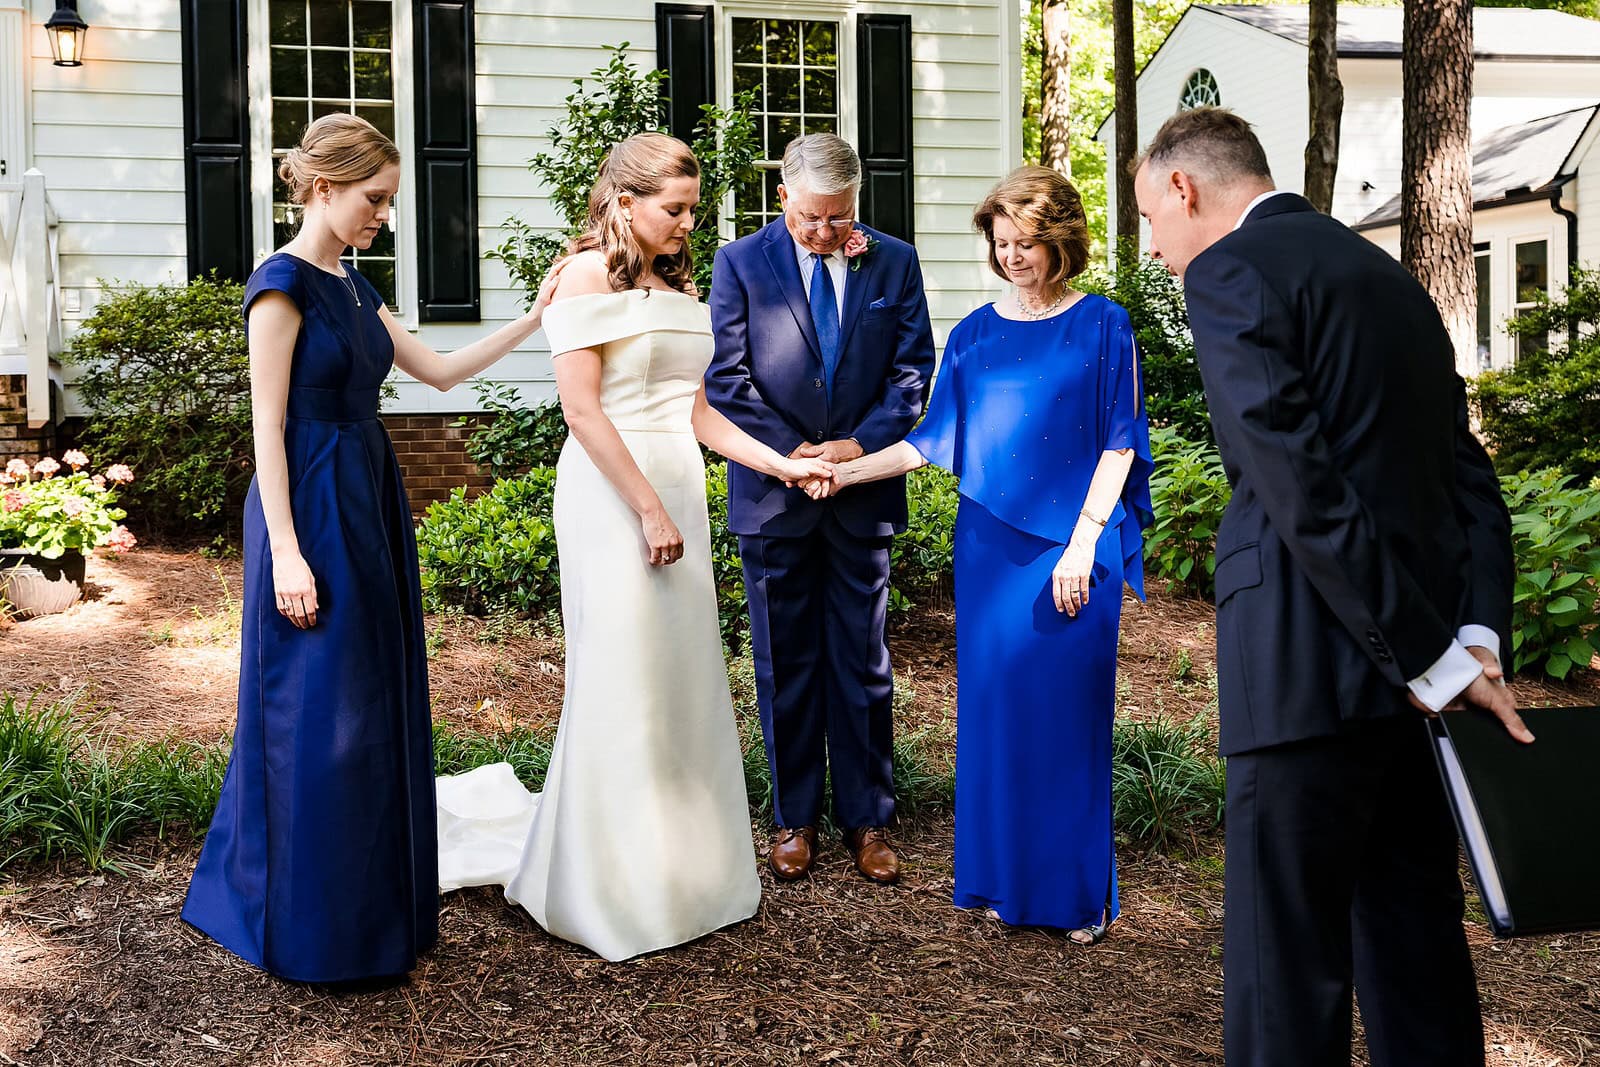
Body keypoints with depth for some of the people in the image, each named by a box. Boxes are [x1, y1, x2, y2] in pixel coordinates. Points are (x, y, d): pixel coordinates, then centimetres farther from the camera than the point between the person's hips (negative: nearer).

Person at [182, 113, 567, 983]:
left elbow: (438, 370, 17)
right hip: (313, 509, -9)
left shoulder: (352, 287, 13)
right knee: (319, 714, -1)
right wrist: (285, 551, -19)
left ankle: (372, 904, 28)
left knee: (377, 700, 14)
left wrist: (532, 320, 11)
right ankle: (312, 925, 13)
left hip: (369, 503, 9)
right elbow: (268, 425, -15)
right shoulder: (283, 283, -11)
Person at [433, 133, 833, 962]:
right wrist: (648, 509, -16)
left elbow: (693, 410, 15)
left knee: (683, 675, 10)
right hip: (613, 493, -7)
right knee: (621, 682, -2)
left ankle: (679, 869, 23)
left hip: (678, 489, 7)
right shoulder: (587, 276, -6)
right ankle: (612, 888, 11)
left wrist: (781, 464, 5)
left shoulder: (680, 287, 16)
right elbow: (581, 408, -13)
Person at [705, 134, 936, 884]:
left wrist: (861, 443, -12)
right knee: (785, 665, 8)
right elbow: (727, 378, -4)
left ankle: (867, 818, 20)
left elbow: (914, 367, 2)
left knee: (863, 661, 8)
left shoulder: (894, 262, 3)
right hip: (774, 493, -1)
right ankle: (794, 817, 21)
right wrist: (794, 452, -11)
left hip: (864, 491, 1)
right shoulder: (740, 262, -1)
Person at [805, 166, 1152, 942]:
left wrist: (1081, 545, -11)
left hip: (1074, 546, -3)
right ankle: (1004, 877, 18)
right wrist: (847, 471, 2)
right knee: (994, 704, 5)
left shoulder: (1102, 326, 0)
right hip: (992, 543, 3)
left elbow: (1119, 443, -3)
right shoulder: (974, 335, 10)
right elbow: (936, 439, 11)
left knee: (1070, 708, 1)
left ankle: (1077, 888, 14)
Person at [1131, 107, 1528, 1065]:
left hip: (1313, 666, -8)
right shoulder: (1390, 275, 19)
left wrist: (1435, 660, -14)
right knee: (1417, 941, 17)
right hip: (1417, 653, 8)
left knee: (1288, 962, 2)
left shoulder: (1227, 273, -7)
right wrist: (1478, 641, 0)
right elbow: (1469, 473, 10)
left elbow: (1302, 488, -17)